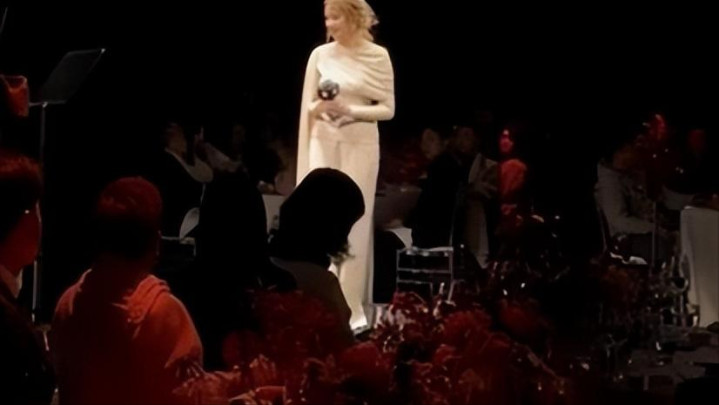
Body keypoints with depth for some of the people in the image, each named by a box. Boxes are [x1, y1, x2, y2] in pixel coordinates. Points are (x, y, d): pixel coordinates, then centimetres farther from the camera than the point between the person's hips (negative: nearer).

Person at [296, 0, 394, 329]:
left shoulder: (378, 57, -3)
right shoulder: (320, 55, 4)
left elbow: (388, 109, -3)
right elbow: (307, 106, 8)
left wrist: (351, 110, -17)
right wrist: (319, 107, -14)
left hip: (360, 144, -2)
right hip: (324, 143, 2)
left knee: (355, 223, 0)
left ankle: (351, 307, 7)